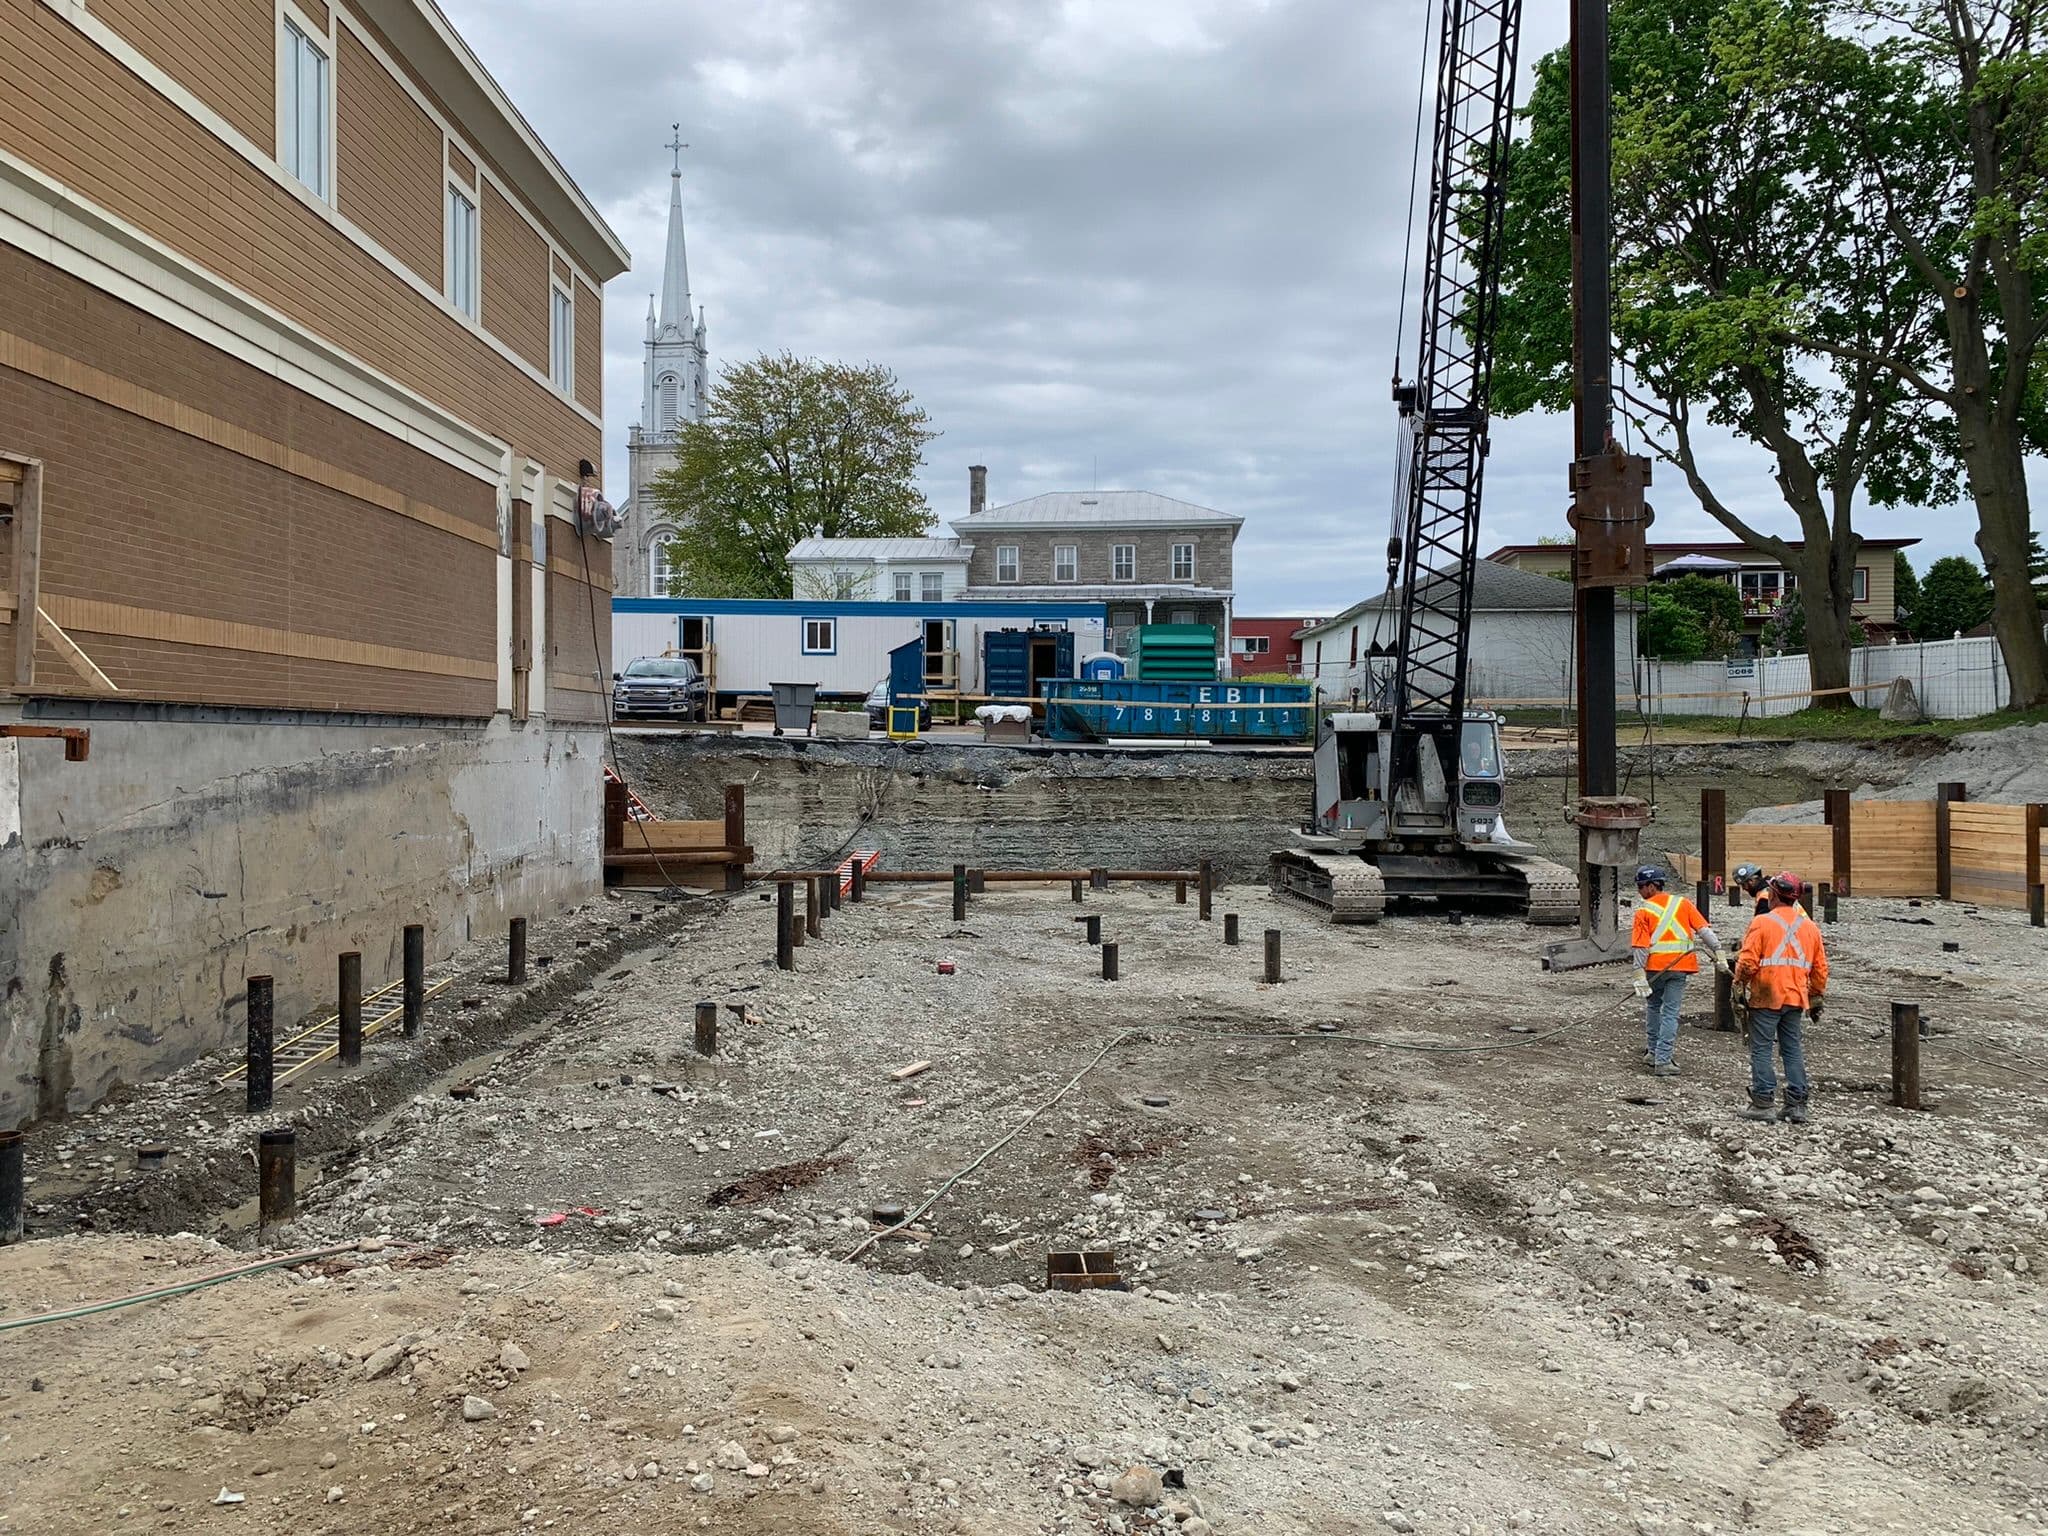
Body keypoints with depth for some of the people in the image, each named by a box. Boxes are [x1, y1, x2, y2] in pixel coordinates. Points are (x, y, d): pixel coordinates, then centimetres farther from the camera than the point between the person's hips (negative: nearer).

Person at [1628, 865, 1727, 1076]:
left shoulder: (1643, 911, -3)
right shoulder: (1683, 903, 6)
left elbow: (1640, 946, -8)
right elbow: (1704, 930, -1)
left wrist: (1640, 976, -9)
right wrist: (1718, 954, 1)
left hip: (1655, 966, -1)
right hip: (1680, 965, 1)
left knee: (1653, 1005, 19)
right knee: (1670, 1012, 3)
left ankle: (1654, 1052, 25)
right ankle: (1663, 1060, -2)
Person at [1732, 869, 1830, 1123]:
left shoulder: (1762, 923, -10)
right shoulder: (1810, 927, 8)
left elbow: (1748, 962, -14)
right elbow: (1820, 968, 13)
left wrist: (1739, 984, 3)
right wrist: (1816, 998, 23)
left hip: (1766, 998, -5)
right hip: (1796, 999, 5)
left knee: (1761, 1049, 1)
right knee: (1793, 1050, 11)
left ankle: (1764, 1103, 0)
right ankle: (1797, 1105, 12)